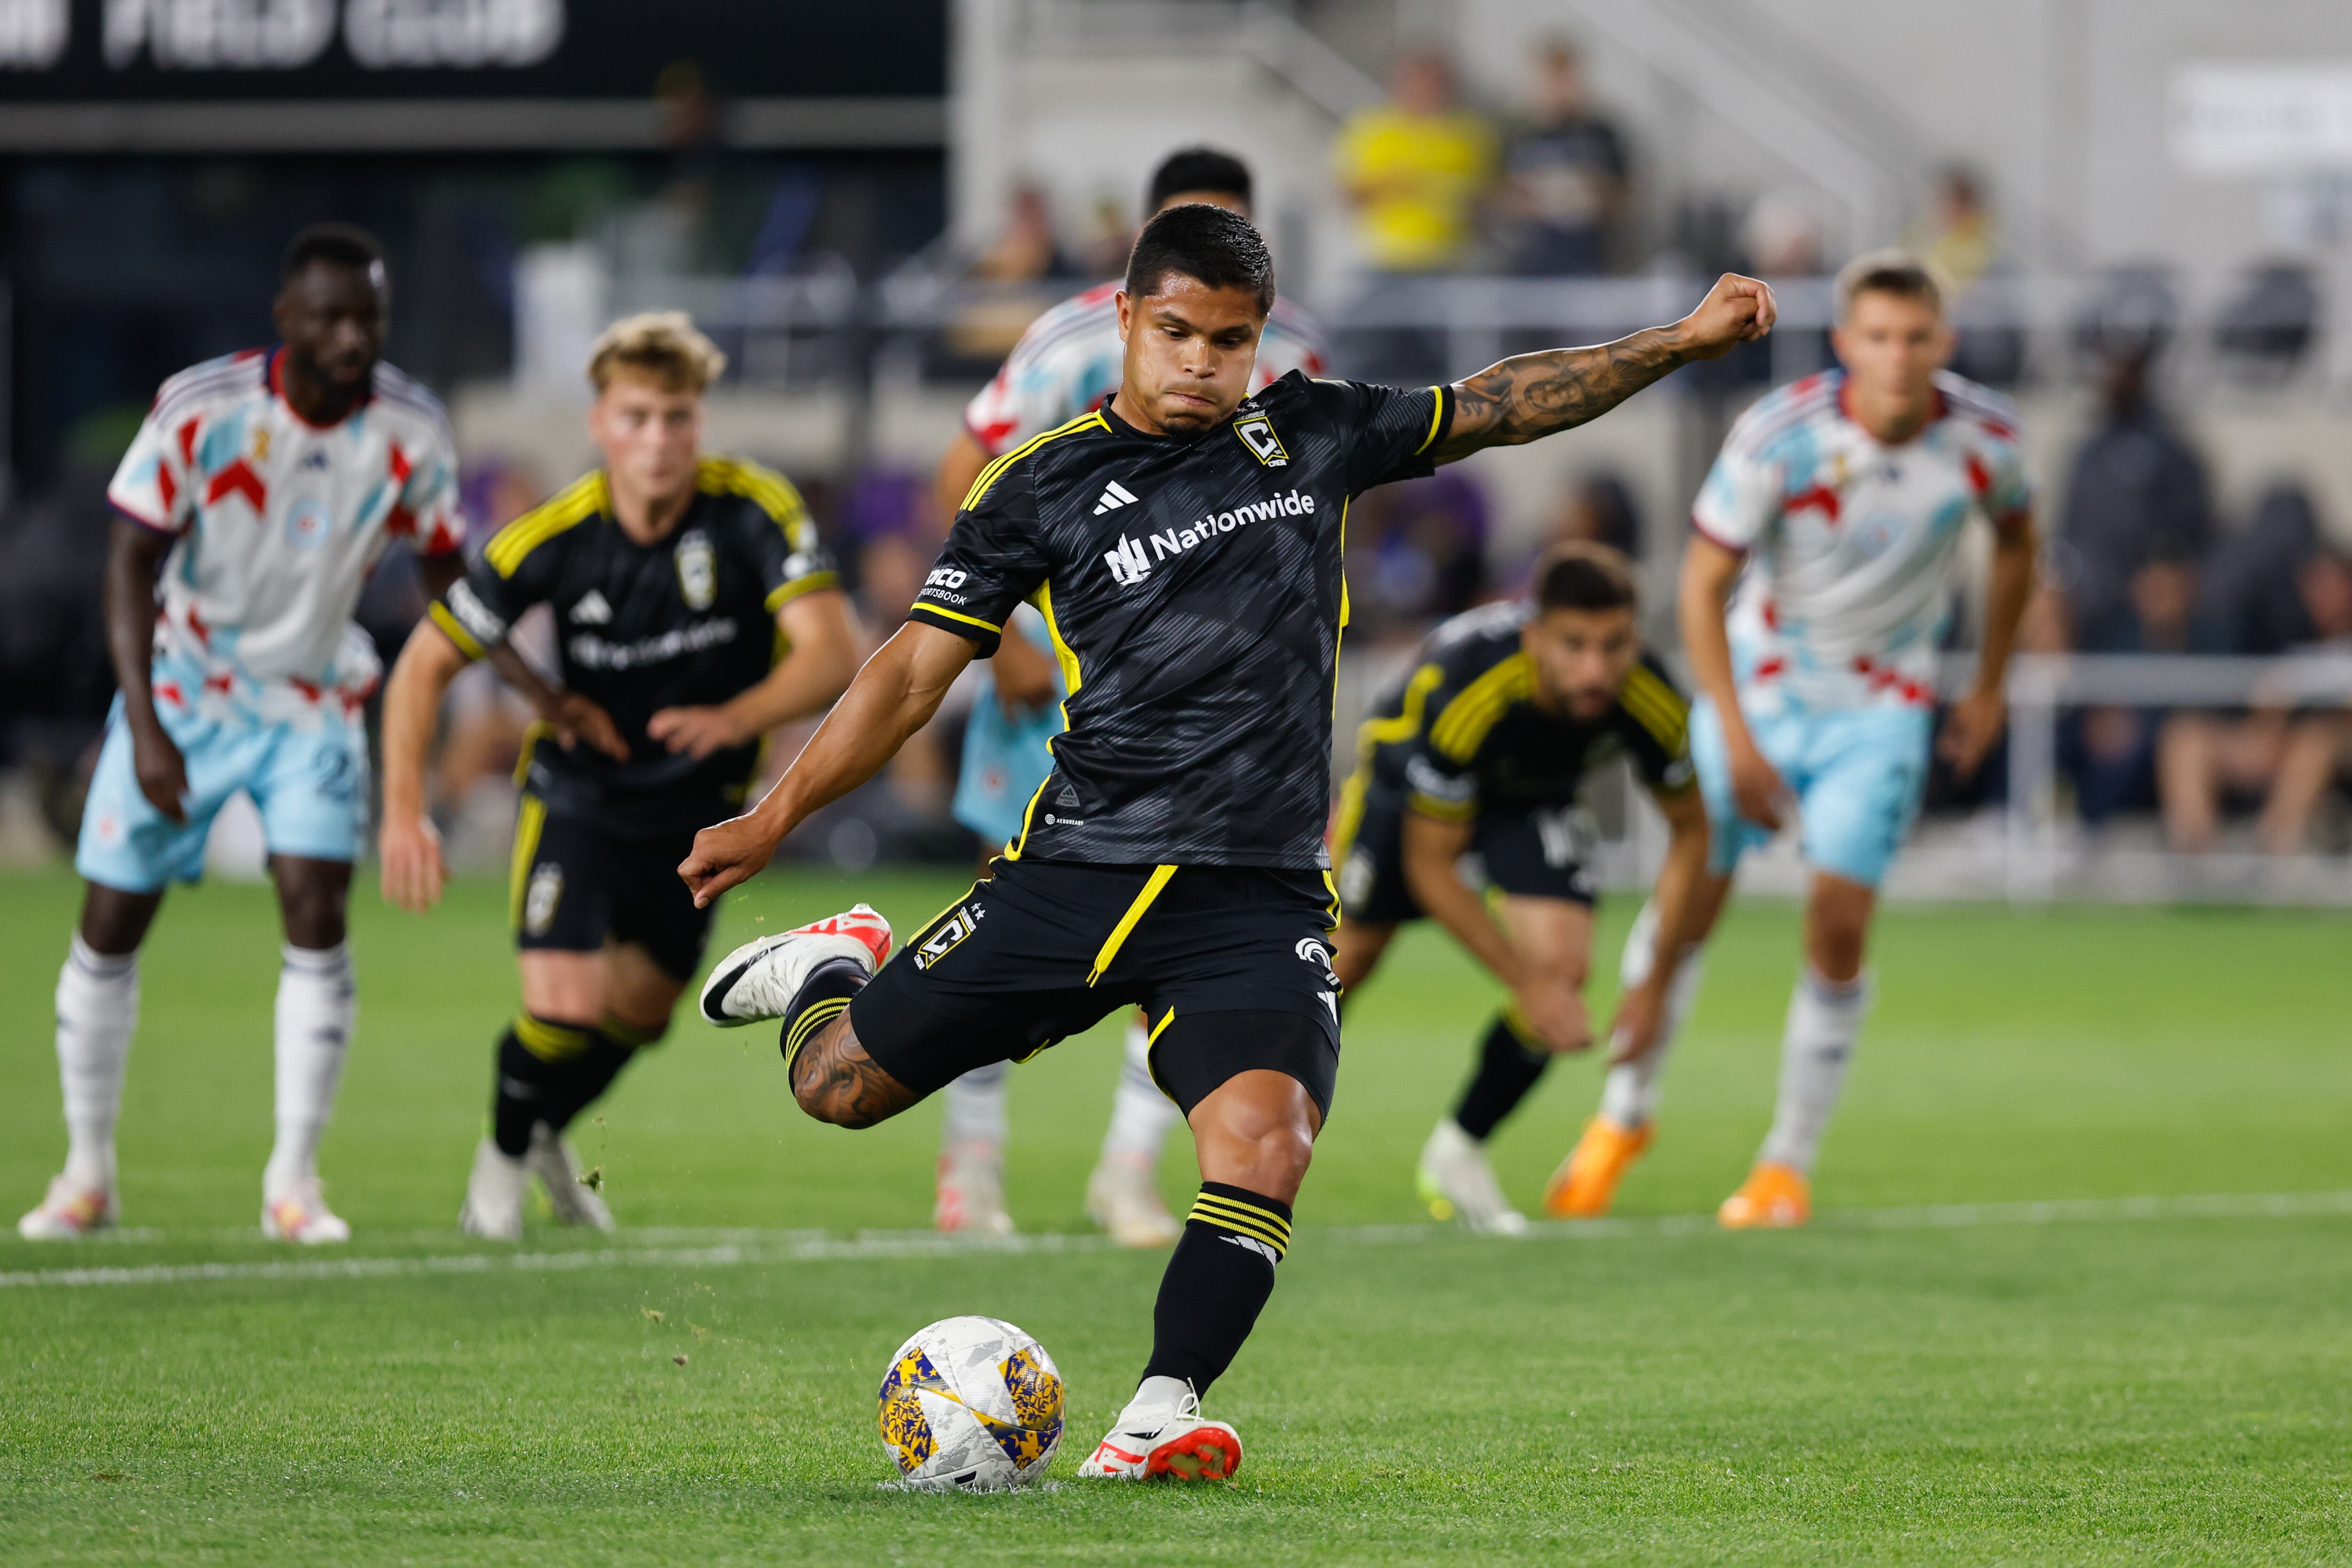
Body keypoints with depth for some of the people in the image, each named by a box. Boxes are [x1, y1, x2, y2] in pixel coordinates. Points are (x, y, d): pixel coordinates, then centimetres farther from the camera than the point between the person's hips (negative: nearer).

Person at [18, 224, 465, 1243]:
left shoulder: (409, 430, -13)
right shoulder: (200, 411, -20)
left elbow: (445, 576, 1)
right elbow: (131, 563, -16)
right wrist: (146, 727, -24)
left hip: (314, 700, 1)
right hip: (183, 689, -1)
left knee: (317, 915, -15)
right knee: (111, 922, 1)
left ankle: (293, 1179, -6)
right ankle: (87, 1174, 18)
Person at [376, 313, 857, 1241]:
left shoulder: (753, 511, -21)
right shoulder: (555, 538, -21)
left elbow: (831, 655, -28)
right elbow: (426, 663, -13)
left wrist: (734, 719, -47)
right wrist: (403, 809, -24)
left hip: (701, 798, 2)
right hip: (582, 788, -2)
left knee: (640, 1013, 16)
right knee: (565, 1005, -17)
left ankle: (546, 1133, 47)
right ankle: (503, 1157, 14)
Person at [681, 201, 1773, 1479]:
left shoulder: (1308, 436, 10)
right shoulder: (1043, 485, 3)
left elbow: (1502, 406, 20)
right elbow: (916, 668, 5)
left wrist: (1684, 340, 14)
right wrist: (771, 821, 0)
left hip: (1258, 895, 0)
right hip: (1076, 872, 0)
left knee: (1265, 1145, -24)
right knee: (839, 1084, 1)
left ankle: (1161, 1416, -20)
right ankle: (840, 966, 35)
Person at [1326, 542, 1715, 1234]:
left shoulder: (1653, 703, -33)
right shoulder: (1461, 692, -43)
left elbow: (1689, 828, -12)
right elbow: (1430, 867, -31)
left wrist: (1653, 981, -17)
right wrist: (1526, 983, -31)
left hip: (1536, 797, 2)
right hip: (1407, 769, -2)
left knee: (1561, 966, -17)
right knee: (1342, 961, 6)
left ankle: (1458, 1153, 6)